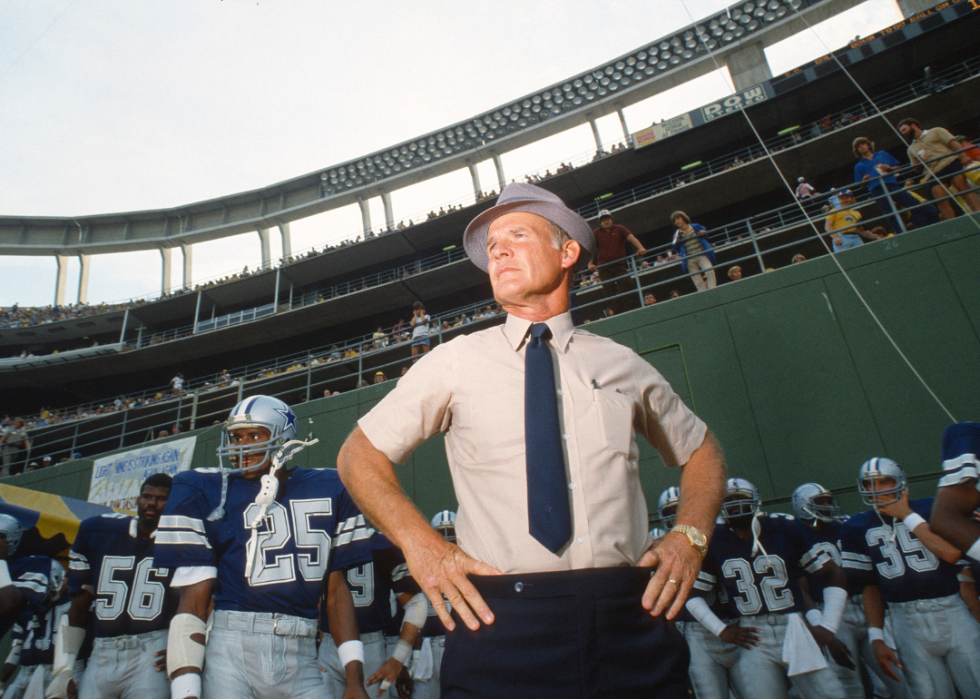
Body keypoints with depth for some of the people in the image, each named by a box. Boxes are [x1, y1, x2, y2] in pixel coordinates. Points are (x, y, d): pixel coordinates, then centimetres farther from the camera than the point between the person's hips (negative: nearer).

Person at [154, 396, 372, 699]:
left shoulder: (327, 490, 6)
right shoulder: (205, 491, 1)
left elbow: (336, 589, 9)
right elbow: (193, 599, -2)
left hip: (301, 657, 2)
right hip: (233, 648, -1)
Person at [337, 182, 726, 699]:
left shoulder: (622, 364, 8)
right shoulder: (456, 361, 3)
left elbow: (701, 449, 21)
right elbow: (359, 454, 6)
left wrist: (689, 536, 3)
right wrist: (420, 543, -9)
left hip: (628, 618, 2)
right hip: (499, 621, -1)